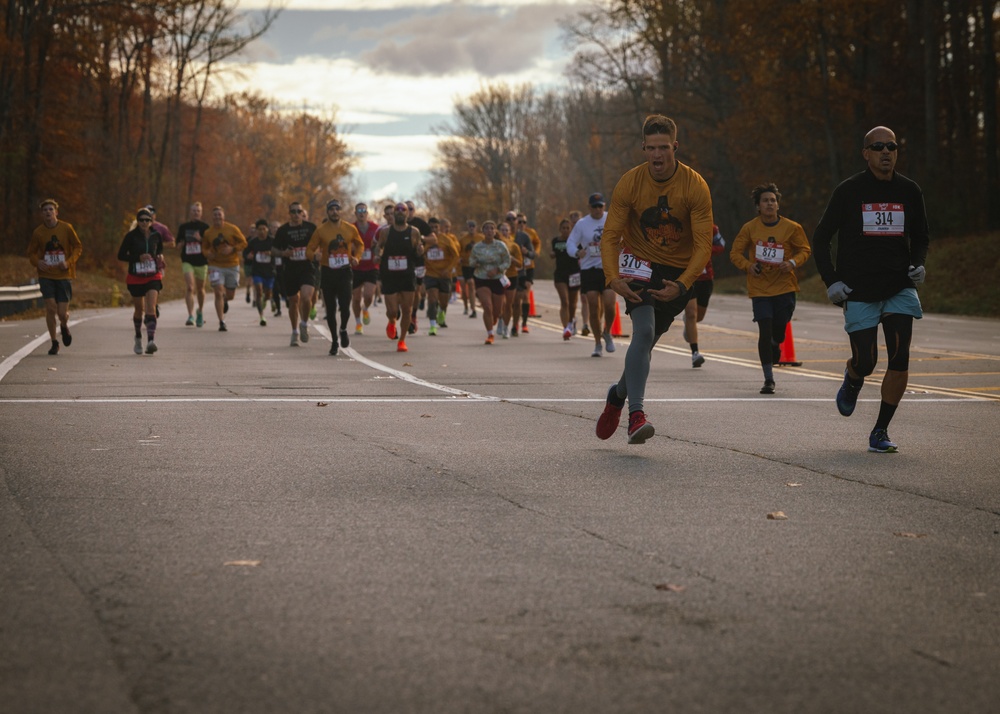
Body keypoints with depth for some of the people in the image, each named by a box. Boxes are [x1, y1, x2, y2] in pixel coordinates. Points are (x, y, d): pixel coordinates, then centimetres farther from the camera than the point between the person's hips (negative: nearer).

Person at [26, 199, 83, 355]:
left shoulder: (66, 228, -4)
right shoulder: (38, 232, -1)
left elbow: (78, 247, 4)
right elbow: (31, 252, 10)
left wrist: (69, 262, -12)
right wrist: (37, 262, -11)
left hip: (64, 275, -1)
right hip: (46, 276, 1)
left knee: (62, 313, -5)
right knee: (51, 307, -12)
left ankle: (64, 326, 33)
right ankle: (54, 343, 5)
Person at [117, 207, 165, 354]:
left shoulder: (156, 236, 1)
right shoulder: (131, 236, -7)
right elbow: (121, 255, -5)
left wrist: (160, 257, -3)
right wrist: (138, 258, -18)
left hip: (153, 277, 0)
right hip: (136, 277, 0)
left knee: (151, 307, -17)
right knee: (139, 309, 11)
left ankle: (151, 341, -26)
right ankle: (138, 338, 35)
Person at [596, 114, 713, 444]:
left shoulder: (695, 186, -16)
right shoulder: (630, 182, -13)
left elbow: (703, 245, -16)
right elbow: (610, 236, -10)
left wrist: (681, 286, -29)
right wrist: (614, 278, -26)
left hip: (677, 271, 1)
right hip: (639, 262, -1)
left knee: (647, 340, 6)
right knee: (644, 331, -22)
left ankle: (618, 395, 34)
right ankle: (636, 414, -27)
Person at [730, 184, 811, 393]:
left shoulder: (792, 228, -1)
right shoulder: (749, 228, -1)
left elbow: (805, 250, 7)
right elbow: (735, 253, 5)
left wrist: (793, 263, -13)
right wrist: (748, 265, -14)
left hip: (785, 287, 1)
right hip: (760, 288, -1)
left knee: (779, 333, 2)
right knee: (765, 332, -10)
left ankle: (774, 346, 43)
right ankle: (769, 380, -2)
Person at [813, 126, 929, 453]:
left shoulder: (909, 191, 5)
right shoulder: (849, 191, -3)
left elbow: (921, 236, 19)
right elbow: (821, 238, 3)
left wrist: (918, 264, -1)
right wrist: (831, 281, -7)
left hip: (899, 288, 2)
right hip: (859, 291, -2)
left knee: (899, 357, -12)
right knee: (866, 363, -4)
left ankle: (880, 431, 0)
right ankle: (852, 379, 36)